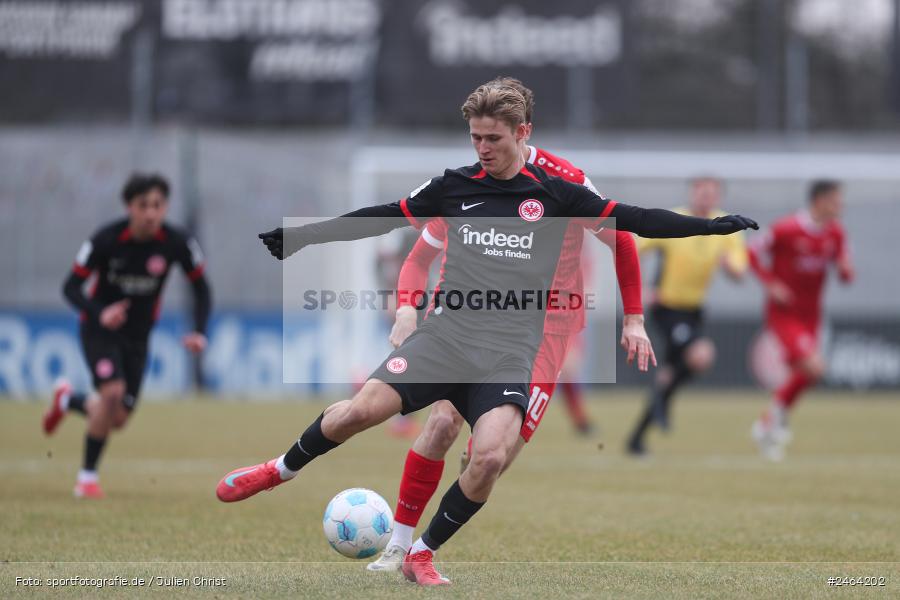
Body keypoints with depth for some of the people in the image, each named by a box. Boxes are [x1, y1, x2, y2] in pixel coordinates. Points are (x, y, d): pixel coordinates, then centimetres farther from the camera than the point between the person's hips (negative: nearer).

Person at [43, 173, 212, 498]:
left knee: (118, 419, 4)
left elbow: (201, 289, -2)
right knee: (112, 392, -26)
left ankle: (68, 400, 38)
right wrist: (100, 313, -36)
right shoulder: (106, 240, -23)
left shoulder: (177, 243, -16)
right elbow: (71, 286, -17)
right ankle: (87, 476, -8)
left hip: (138, 335, 4)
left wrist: (199, 332, -17)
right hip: (99, 329, -4)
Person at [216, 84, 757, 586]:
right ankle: (284, 469, 10)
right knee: (363, 409, -19)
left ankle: (422, 555, -2)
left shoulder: (556, 195, 3)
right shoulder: (454, 186, 6)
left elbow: (633, 219, 3)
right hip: (448, 334, 1)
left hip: (510, 353, -1)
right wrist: (300, 236, 12)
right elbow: (381, 218, 13)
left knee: (491, 456, -23)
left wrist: (713, 225, -4)